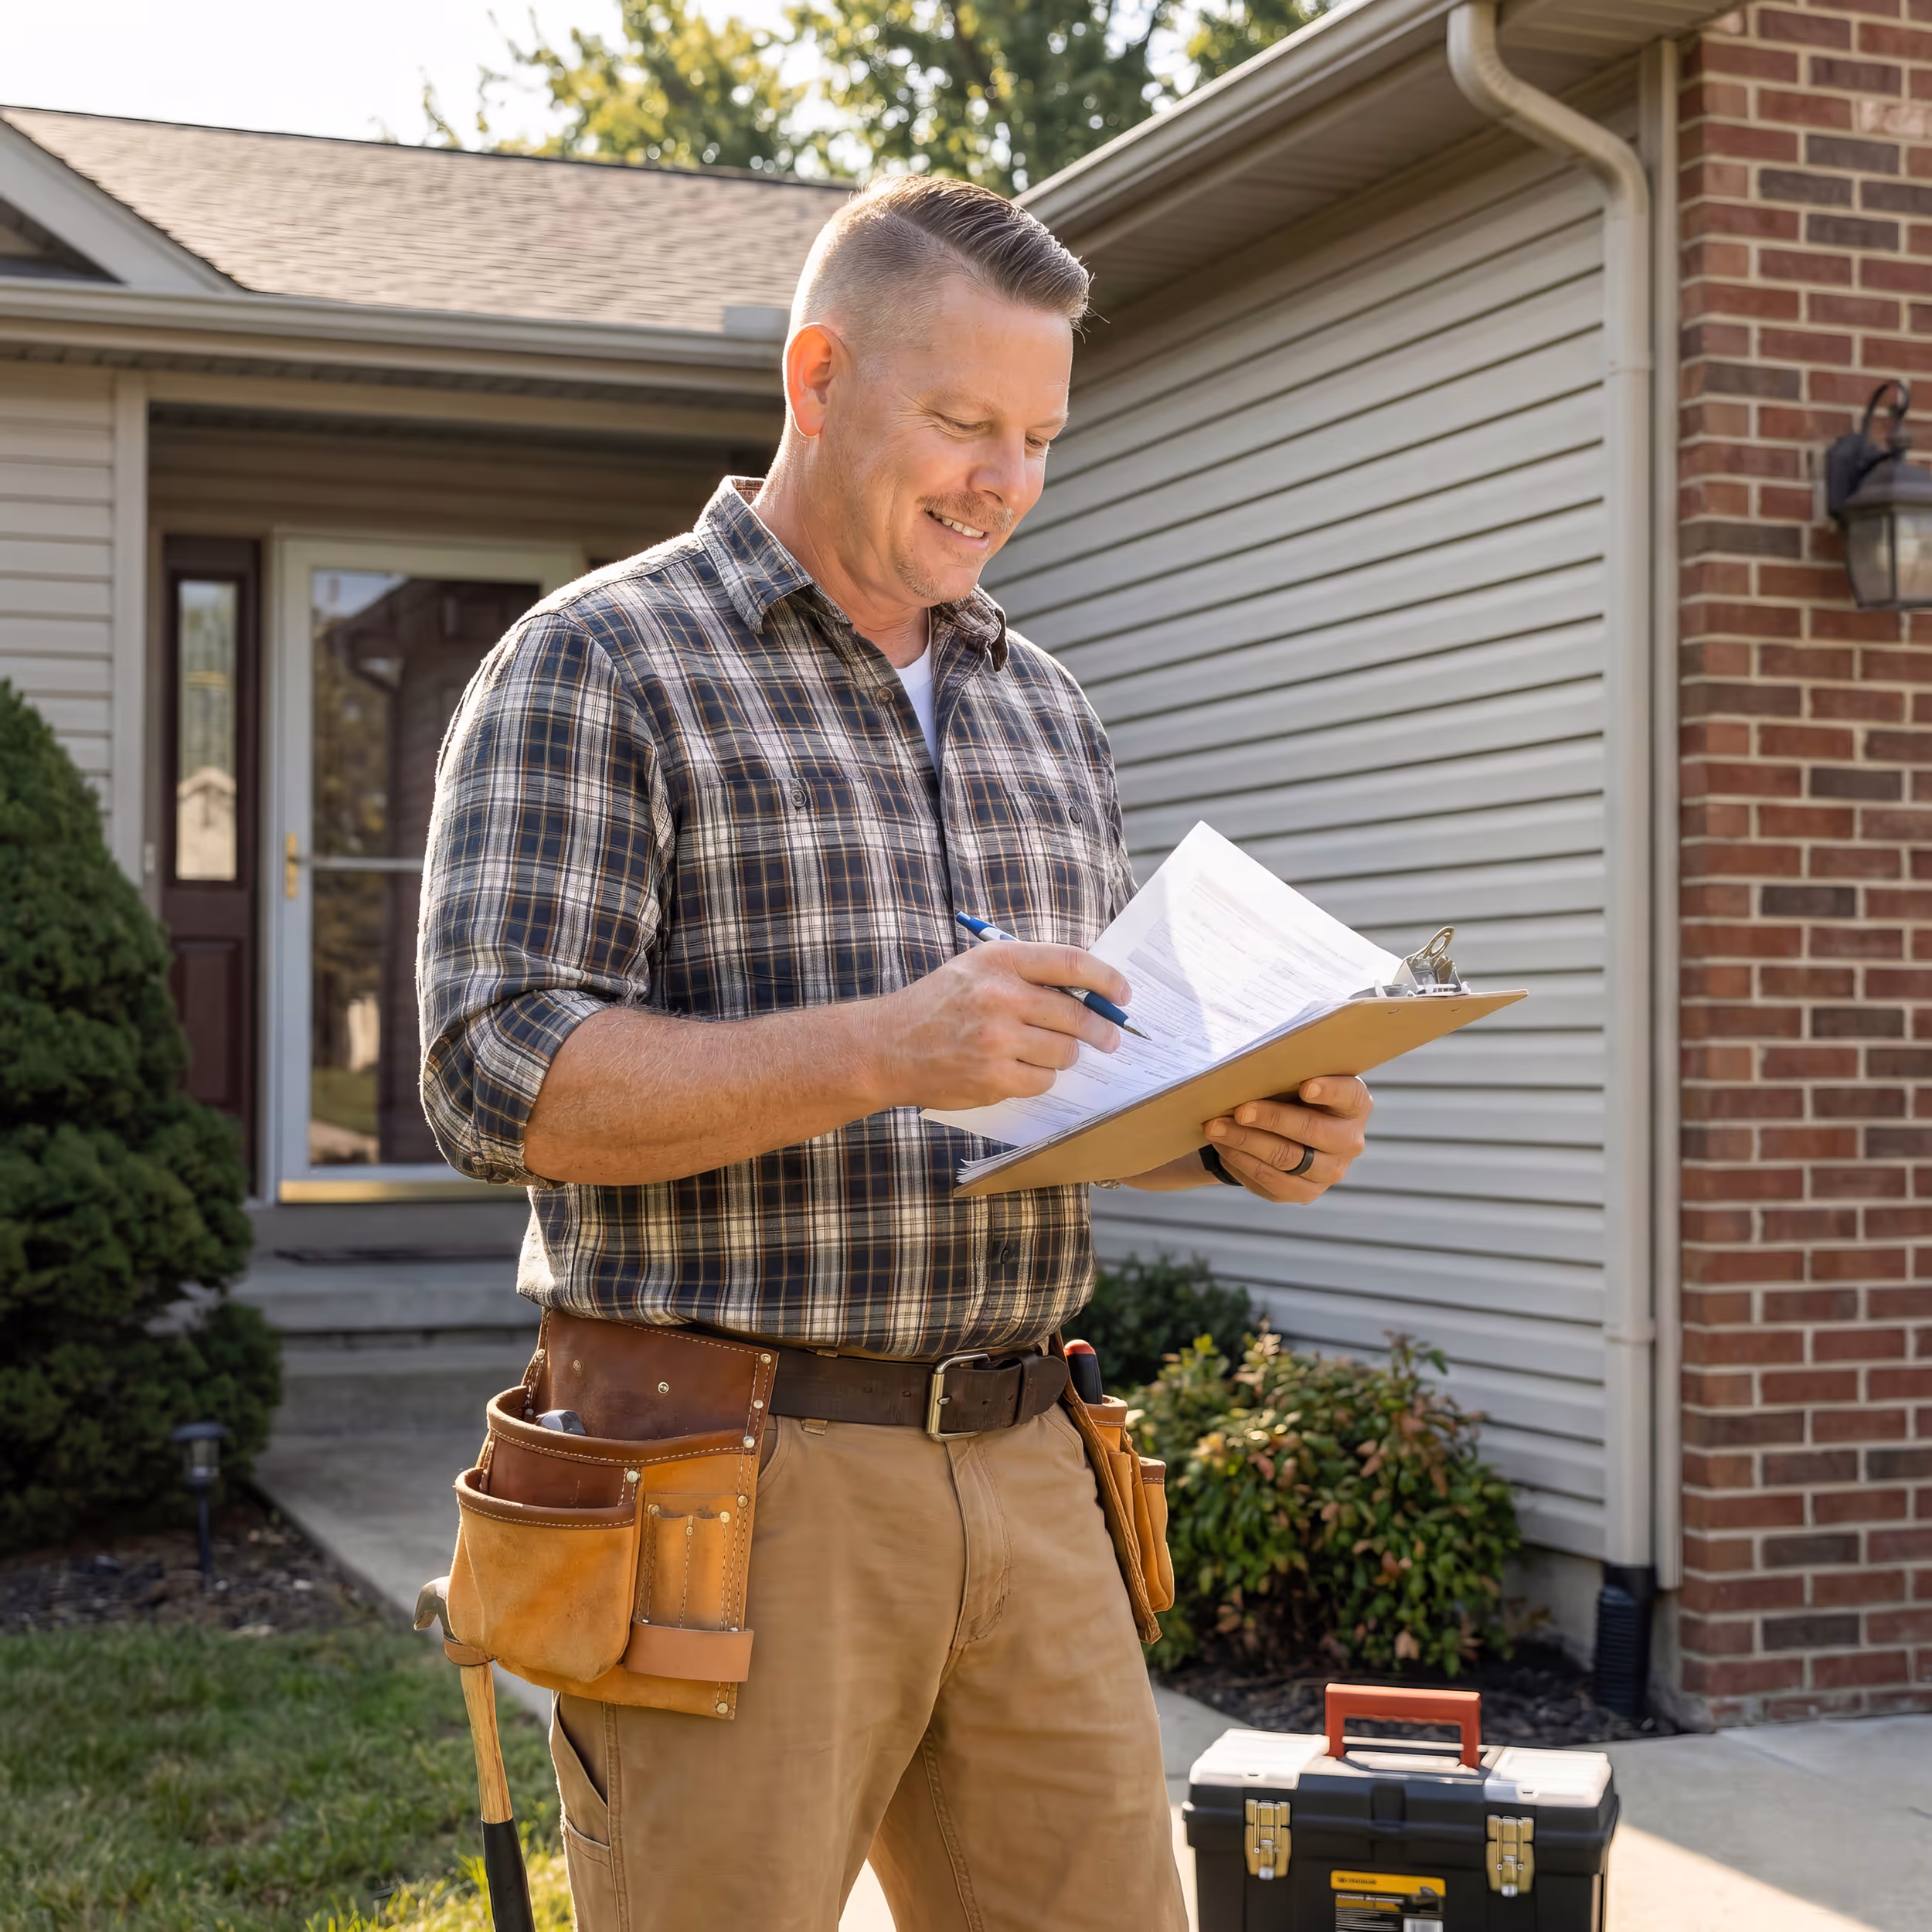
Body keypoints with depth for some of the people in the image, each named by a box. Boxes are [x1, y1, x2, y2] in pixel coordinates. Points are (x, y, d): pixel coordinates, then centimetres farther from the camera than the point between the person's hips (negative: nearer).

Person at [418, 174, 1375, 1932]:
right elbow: (500, 1081, -14)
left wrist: (1231, 1131, 0)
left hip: (1022, 1476, 6)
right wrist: (884, 1051, -24)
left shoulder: (1044, 709, 17)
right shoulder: (597, 667, -4)